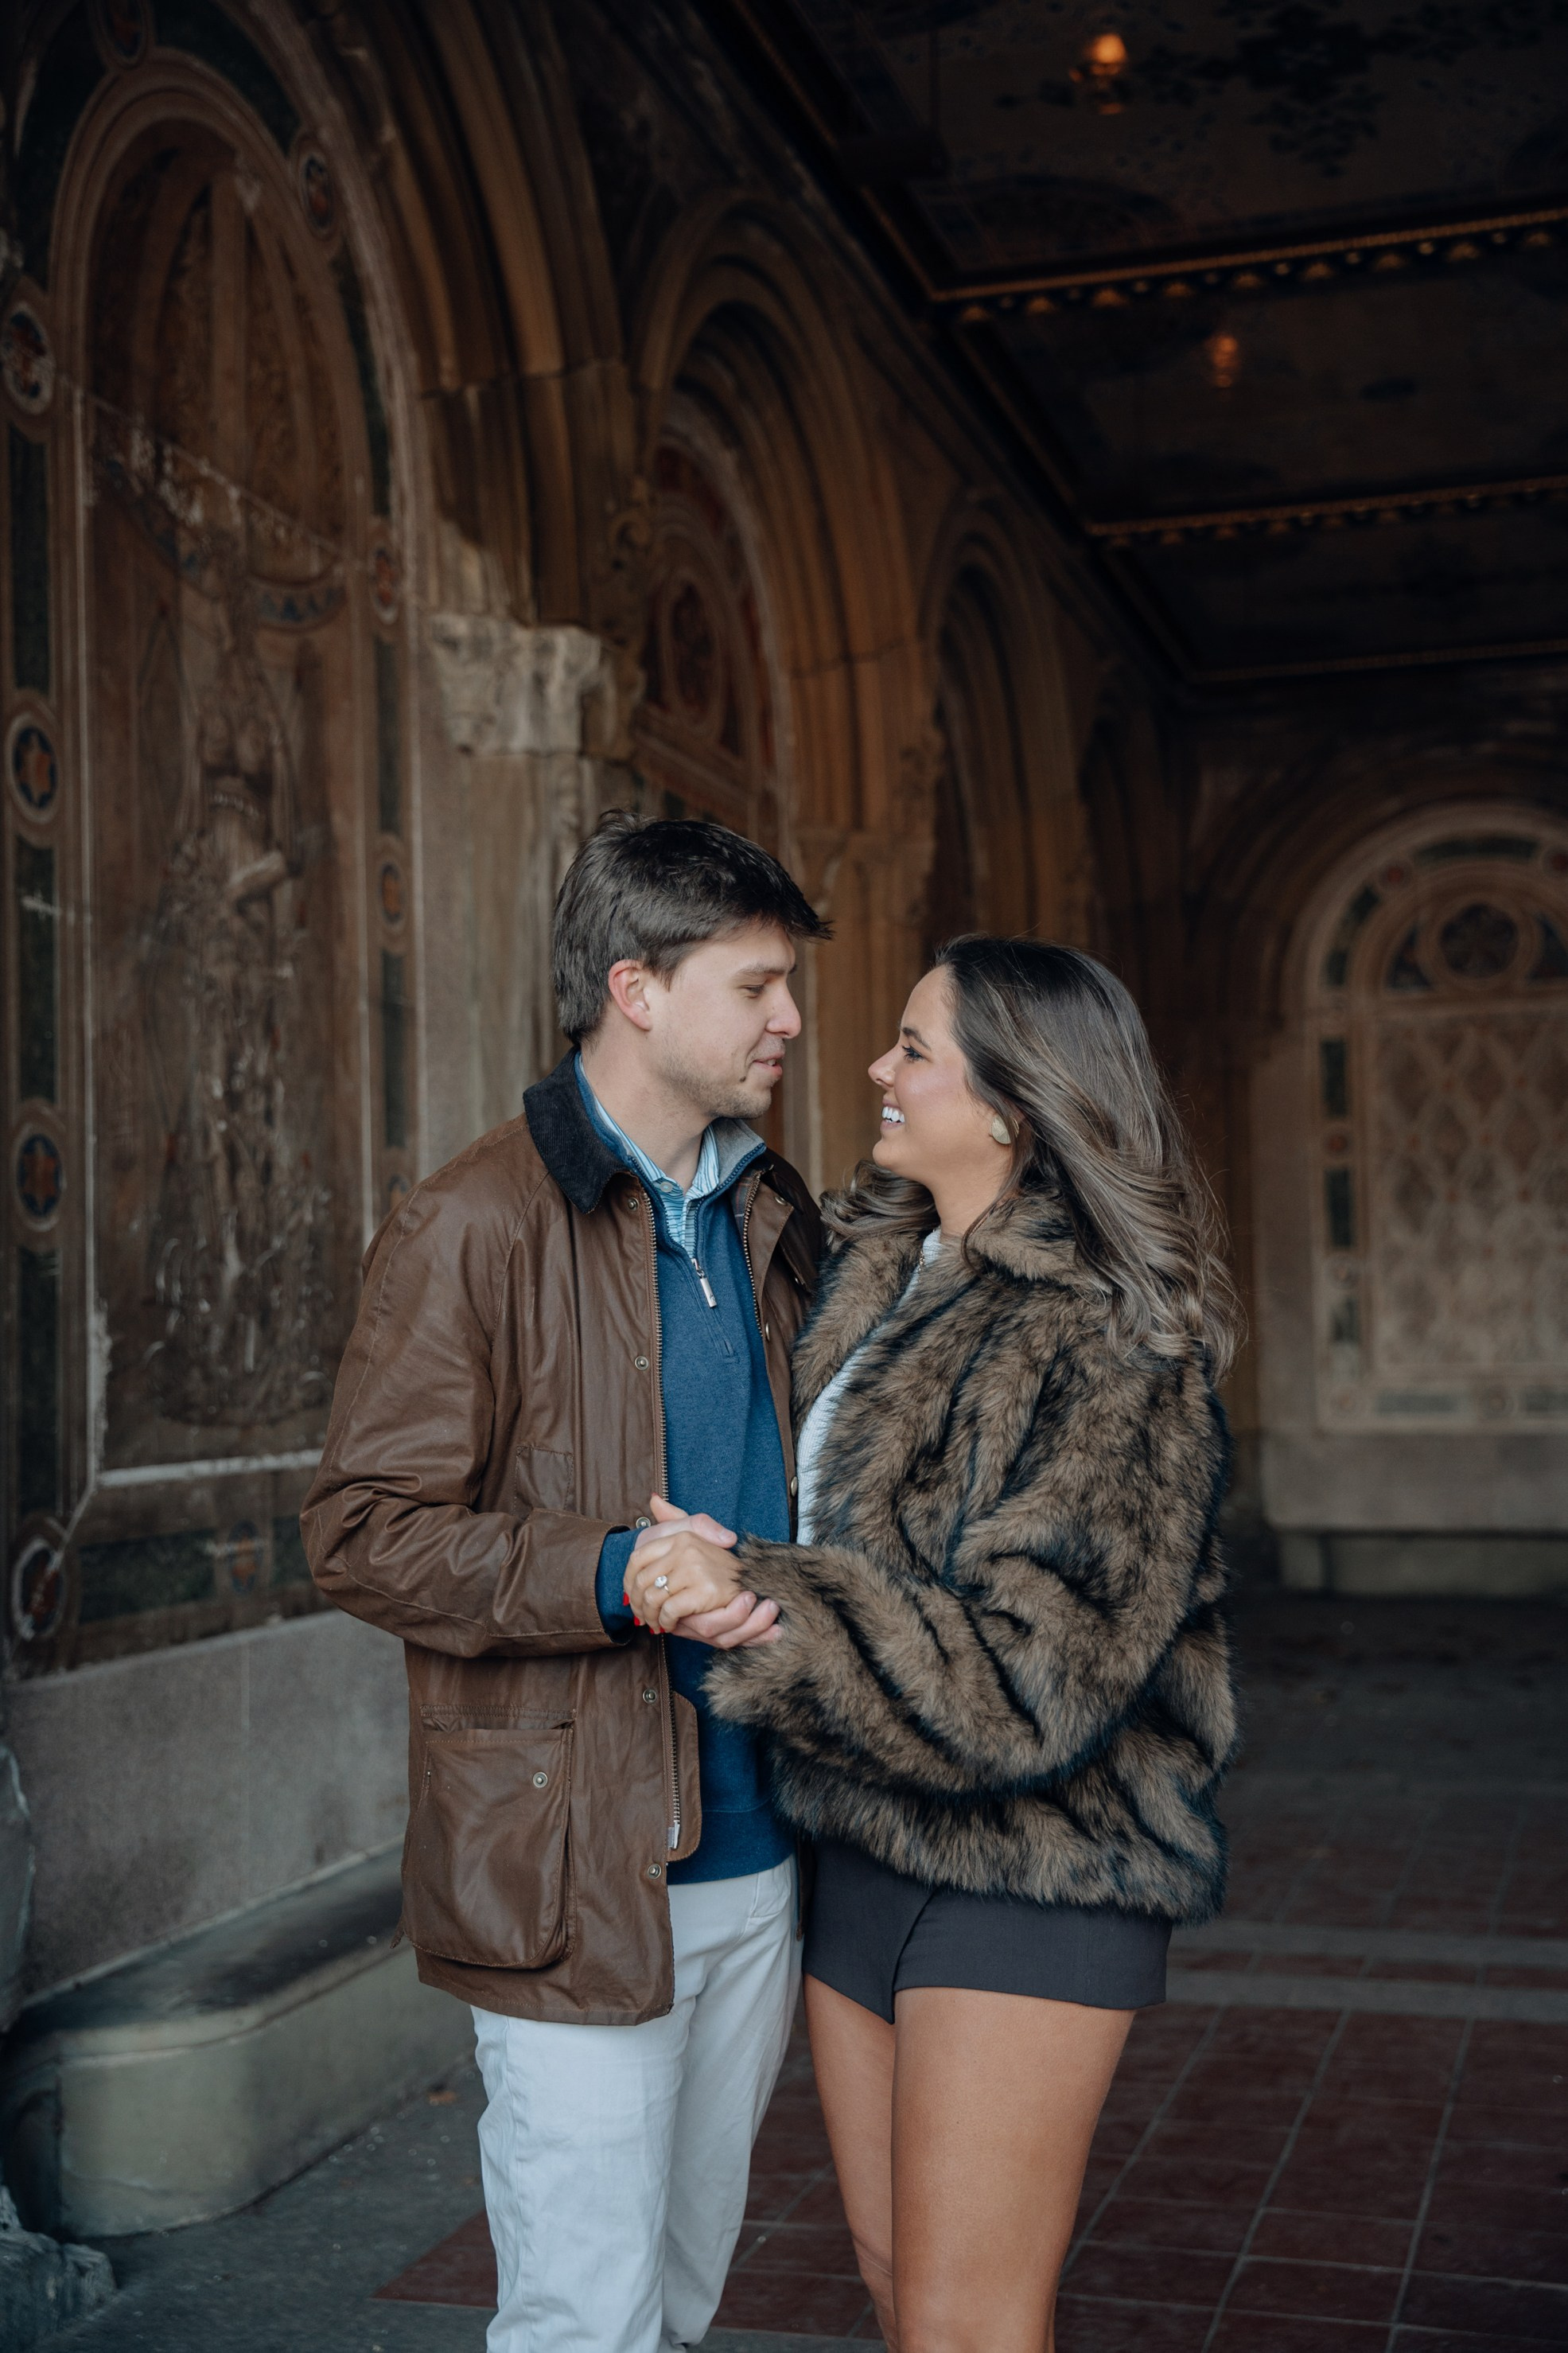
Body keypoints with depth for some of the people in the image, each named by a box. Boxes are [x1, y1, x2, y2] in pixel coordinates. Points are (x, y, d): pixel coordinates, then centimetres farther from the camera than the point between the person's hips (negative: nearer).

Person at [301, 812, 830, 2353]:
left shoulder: (773, 1219, 12)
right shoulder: (475, 1224, -10)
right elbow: (362, 1534, -13)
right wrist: (616, 1577, -24)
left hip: (757, 1859, 7)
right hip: (575, 1868, -7)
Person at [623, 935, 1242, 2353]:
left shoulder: (1103, 1349, -18)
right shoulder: (877, 1267, 7)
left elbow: (1031, 1677, -25)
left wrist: (765, 1606, -31)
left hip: (1029, 1877, -8)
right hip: (862, 1858, 8)